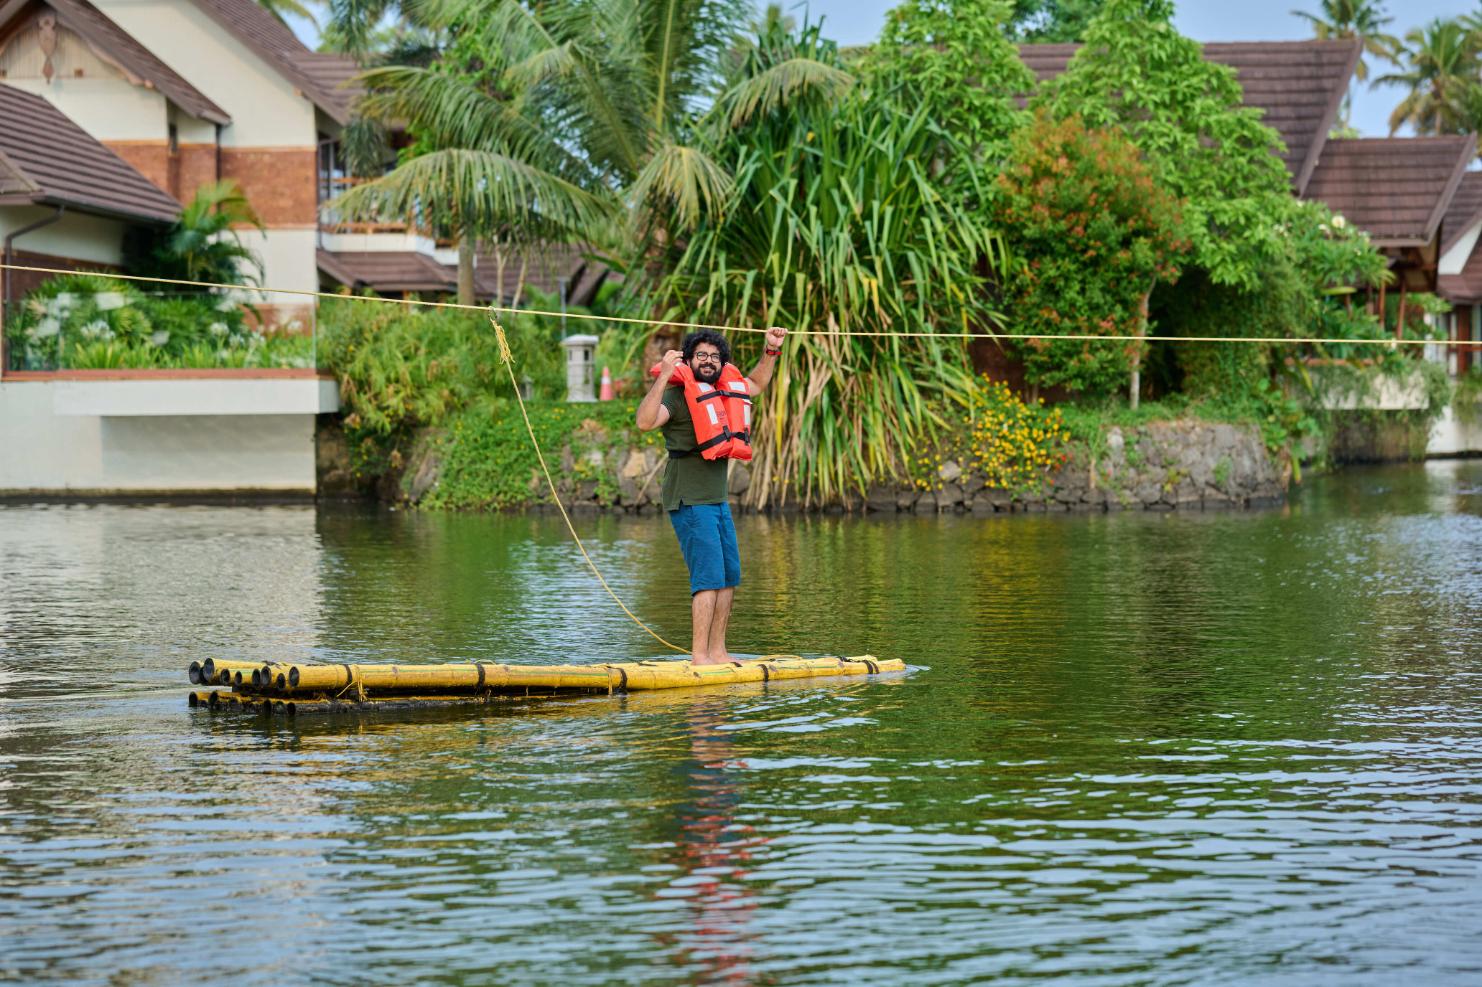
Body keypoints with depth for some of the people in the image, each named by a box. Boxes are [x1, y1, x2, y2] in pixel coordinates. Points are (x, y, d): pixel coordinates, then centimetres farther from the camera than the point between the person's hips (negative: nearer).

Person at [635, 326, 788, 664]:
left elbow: (755, 384, 33)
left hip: (718, 500, 9)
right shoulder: (677, 396, -12)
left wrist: (770, 351, 22)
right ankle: (699, 655, -13)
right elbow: (645, 422, -30)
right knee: (709, 577, -14)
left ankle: (718, 651, 16)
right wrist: (663, 376, -33)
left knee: (730, 576, 10)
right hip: (690, 501, -9)